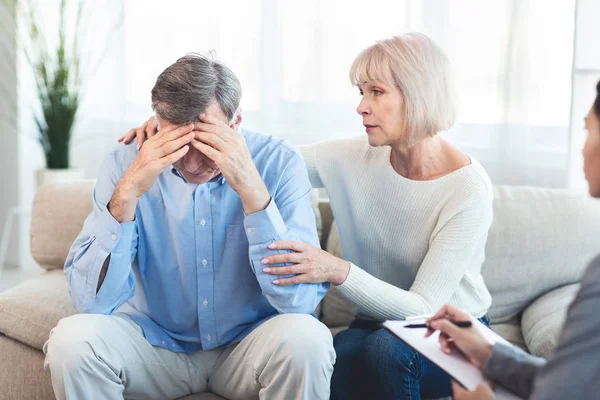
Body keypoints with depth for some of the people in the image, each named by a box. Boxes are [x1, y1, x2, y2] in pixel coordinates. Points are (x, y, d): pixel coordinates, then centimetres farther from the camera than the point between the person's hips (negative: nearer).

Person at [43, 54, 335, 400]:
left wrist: (252, 189, -32)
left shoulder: (279, 163, -15)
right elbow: (92, 301, -18)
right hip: (155, 342, 1)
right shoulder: (127, 163, -12)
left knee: (305, 339, -31)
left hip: (248, 344, -1)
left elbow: (300, 300, -24)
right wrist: (127, 194, -30)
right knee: (72, 340, -25)